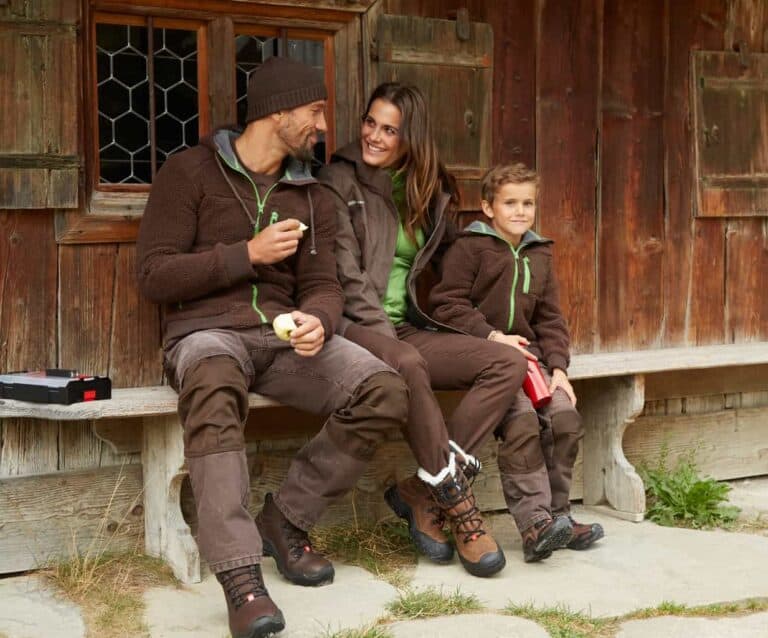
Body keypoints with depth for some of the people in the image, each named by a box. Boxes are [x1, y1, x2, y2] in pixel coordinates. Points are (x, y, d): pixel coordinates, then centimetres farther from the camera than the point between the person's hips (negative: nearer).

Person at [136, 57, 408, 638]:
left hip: (284, 333, 5)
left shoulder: (312, 198, 18)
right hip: (207, 331, -5)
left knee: (385, 394, -22)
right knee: (215, 388, -42)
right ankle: (241, 578, -43)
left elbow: (322, 285, 10)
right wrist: (249, 254, -11)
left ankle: (286, 520, -4)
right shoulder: (191, 172, 1)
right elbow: (155, 276, -4)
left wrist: (316, 319, -15)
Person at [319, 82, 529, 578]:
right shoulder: (341, 180, 1)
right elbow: (344, 273, -8)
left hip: (406, 328, 6)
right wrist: (383, 334, -18)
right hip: (353, 327, -6)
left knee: (510, 364, -16)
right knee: (408, 366, -39)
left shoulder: (430, 193, 17)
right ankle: (456, 501, -27)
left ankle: (421, 490, -19)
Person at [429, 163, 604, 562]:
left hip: (527, 353, 6)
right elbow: (447, 304, -8)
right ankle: (534, 523, -28)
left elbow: (550, 319, 17)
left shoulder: (539, 256, 19)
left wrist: (558, 367, 3)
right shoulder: (470, 247, -1)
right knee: (522, 422, -28)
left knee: (566, 418, -14)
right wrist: (492, 337, -16)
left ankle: (557, 514, 0)